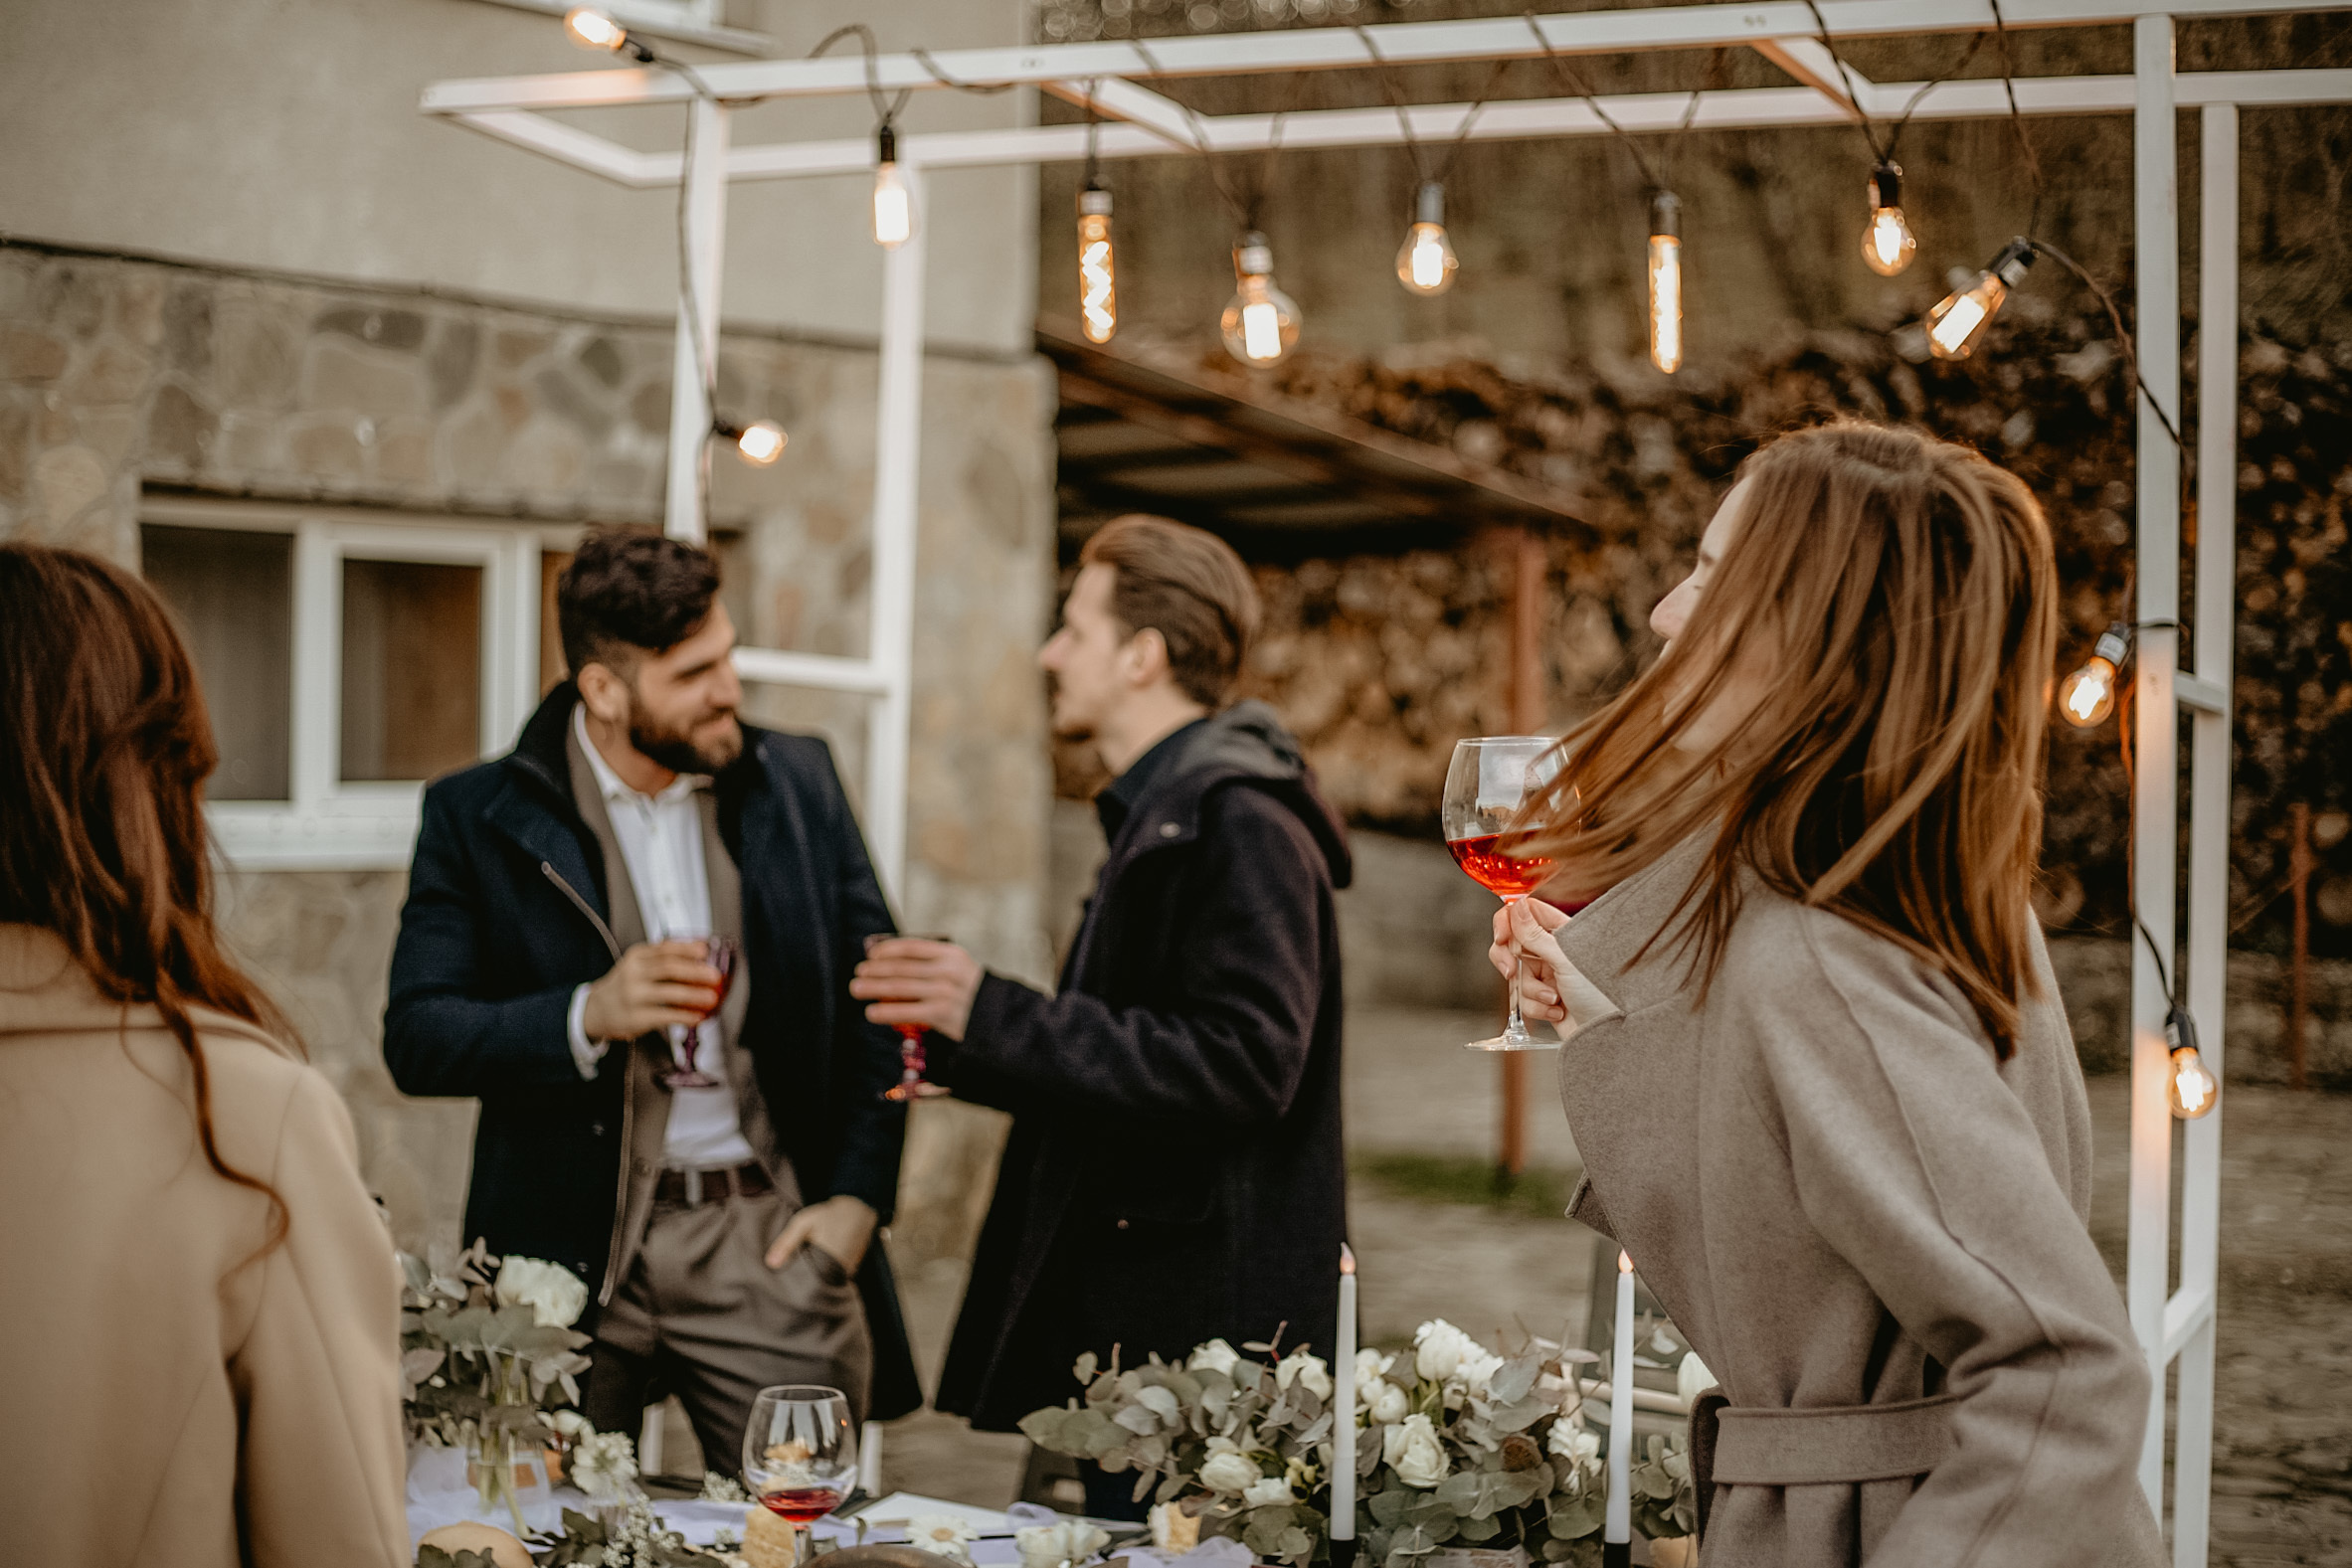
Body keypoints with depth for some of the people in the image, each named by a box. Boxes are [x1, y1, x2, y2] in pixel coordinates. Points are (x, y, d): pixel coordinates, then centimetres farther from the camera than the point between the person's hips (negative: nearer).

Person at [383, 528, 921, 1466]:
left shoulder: (797, 783, 8)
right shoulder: (478, 818, 1)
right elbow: (416, 1038, -5)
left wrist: (856, 1195, 3)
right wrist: (589, 1015, -20)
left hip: (766, 1239, 1)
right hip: (568, 1248, -1)